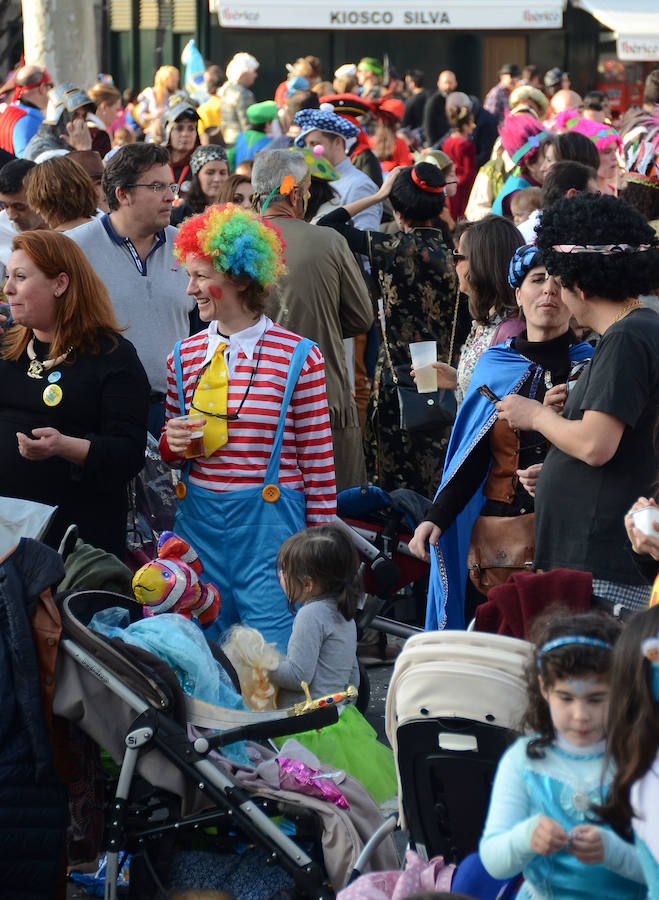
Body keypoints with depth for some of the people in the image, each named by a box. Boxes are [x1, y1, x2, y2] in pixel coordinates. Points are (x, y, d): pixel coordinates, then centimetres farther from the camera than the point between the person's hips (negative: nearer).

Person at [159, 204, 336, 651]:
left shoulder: (298, 358, -5)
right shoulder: (184, 356, 8)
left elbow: (318, 460, -2)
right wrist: (171, 444, -2)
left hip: (269, 518, -4)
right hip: (199, 516, 4)